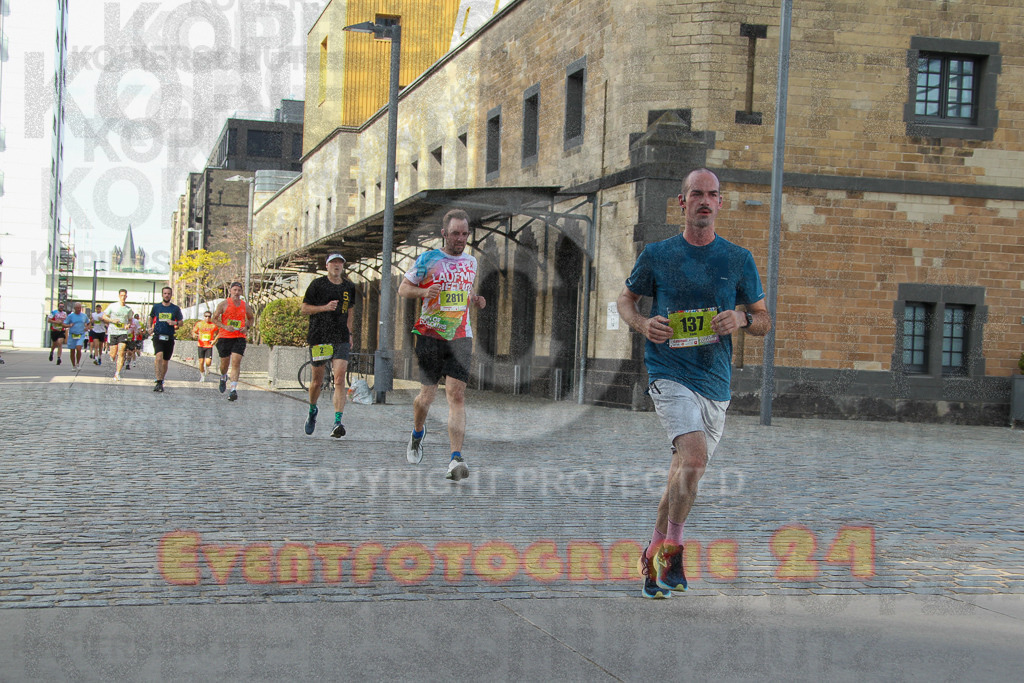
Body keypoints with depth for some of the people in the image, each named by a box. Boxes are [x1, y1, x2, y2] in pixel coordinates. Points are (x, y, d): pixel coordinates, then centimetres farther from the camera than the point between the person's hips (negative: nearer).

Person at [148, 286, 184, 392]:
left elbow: (181, 322, 11)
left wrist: (174, 323, -10)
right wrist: (150, 327, 8)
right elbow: (151, 317, 24)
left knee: (165, 361, 8)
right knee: (159, 356, -23)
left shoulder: (175, 308, 5)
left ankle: (161, 381, 26)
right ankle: (159, 382, -28)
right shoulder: (156, 307, 7)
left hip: (169, 338, 2)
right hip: (158, 336, -2)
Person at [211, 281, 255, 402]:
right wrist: (225, 327, -15)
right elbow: (214, 319, 1)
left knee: (236, 362, -13)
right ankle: (223, 378, 43)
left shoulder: (245, 306, 6)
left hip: (239, 338, 1)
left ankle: (234, 389, -17)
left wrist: (247, 327, 2)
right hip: (225, 337, -1)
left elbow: (251, 318, 22)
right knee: (225, 363, 8)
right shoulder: (223, 304, -2)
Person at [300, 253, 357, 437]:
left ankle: (338, 423, -20)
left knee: (339, 380, -14)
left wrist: (350, 334, 17)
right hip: (319, 338, -2)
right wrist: (325, 307, -13)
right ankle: (312, 410, 38)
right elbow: (303, 308, 1)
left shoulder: (349, 287, 12)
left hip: (341, 339, 2)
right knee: (317, 381, 8)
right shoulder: (318, 284, 1)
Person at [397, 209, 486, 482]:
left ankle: (456, 459, -19)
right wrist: (424, 292, -16)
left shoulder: (471, 262, 14)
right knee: (427, 395, 3)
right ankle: (417, 433, 37)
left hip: (460, 337, 2)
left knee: (457, 395, -12)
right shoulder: (428, 259, 0)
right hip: (430, 336, -2)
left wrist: (476, 300, 7)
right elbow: (403, 288, 4)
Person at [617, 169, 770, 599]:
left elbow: (765, 321, 13)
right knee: (694, 458, -24)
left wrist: (742, 318, -11)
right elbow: (626, 298, 16)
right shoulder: (657, 255, 2)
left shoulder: (739, 260, 6)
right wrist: (642, 323, -6)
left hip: (715, 384, 4)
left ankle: (654, 553, 31)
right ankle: (672, 547, -7)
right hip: (670, 375, -3)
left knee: (685, 474, 12)